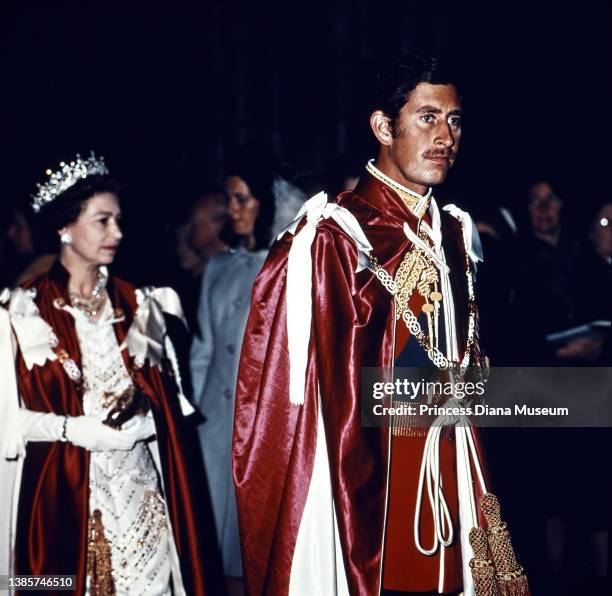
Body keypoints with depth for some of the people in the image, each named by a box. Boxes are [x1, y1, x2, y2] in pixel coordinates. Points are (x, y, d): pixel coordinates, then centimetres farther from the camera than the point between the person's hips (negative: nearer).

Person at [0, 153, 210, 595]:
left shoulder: (135, 306, 10)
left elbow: (165, 399, 13)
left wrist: (142, 420, -8)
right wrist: (73, 428, -19)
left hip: (138, 489, 4)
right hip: (62, 493, -4)